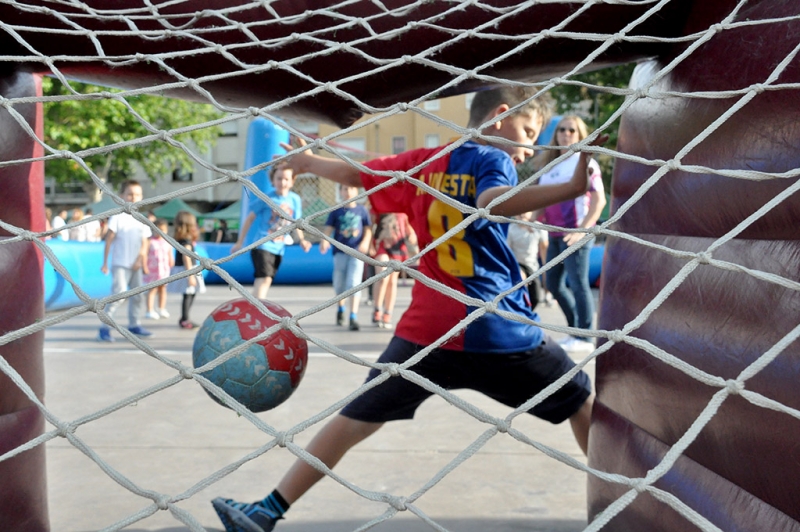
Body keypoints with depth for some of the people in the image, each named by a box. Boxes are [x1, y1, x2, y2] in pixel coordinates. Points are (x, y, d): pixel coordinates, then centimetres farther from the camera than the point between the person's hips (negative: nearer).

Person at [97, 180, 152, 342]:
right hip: (119, 264, -6)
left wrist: (140, 261, -8)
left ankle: (134, 325, 24)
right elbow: (109, 240, -6)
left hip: (135, 266, 6)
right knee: (119, 294, -16)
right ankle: (104, 328, -11)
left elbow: (144, 244, 6)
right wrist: (105, 263, -8)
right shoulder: (117, 217, -6)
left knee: (138, 295, 11)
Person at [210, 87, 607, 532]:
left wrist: (306, 160, 35)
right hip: (500, 330, -4)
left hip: (426, 329, 4)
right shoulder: (494, 159, -3)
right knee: (584, 401, 18)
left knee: (358, 417, 13)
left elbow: (354, 174, 18)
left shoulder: (423, 163, 11)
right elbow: (490, 202, -25)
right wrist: (572, 188, -31)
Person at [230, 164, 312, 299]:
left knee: (266, 280, 14)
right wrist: (239, 242, 1)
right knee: (264, 278, -20)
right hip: (263, 245, -5)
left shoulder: (295, 200, 3)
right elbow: (250, 218, 0)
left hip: (279, 248, 5)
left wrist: (301, 240, -3)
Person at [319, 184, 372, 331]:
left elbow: (368, 229, 4)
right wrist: (324, 241, -22)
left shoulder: (361, 210, 3)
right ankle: (340, 308, 38)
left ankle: (353, 317, -8)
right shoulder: (336, 211, 2)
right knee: (339, 284, 11)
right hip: (340, 252, 1)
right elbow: (328, 229, -4)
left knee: (354, 283, -9)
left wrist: (365, 243, -13)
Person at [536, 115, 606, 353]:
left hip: (575, 233, -8)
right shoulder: (550, 164, 15)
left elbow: (599, 200, -13)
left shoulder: (585, 162, -6)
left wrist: (583, 230, -22)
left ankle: (584, 338, 3)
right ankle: (575, 329, 26)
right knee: (553, 283, 12)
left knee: (578, 284, -6)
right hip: (555, 234, 8)